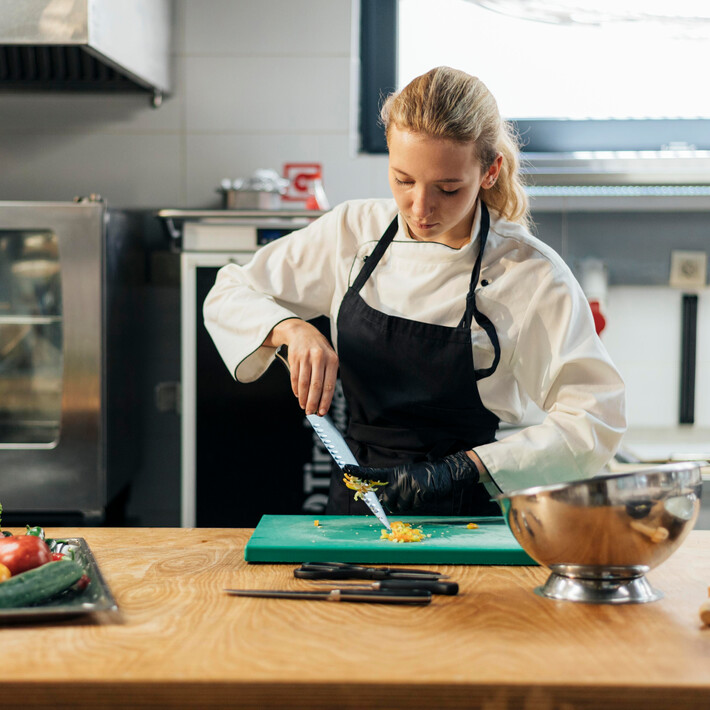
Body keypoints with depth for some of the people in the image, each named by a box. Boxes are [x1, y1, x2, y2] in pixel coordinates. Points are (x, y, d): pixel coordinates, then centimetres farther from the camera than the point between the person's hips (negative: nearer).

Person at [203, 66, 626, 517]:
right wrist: (292, 329, -11)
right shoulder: (353, 232, 1)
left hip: (464, 515, 0)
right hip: (353, 509, 1)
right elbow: (229, 296, 10)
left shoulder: (532, 273, -10)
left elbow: (596, 419, -10)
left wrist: (464, 469, -17)